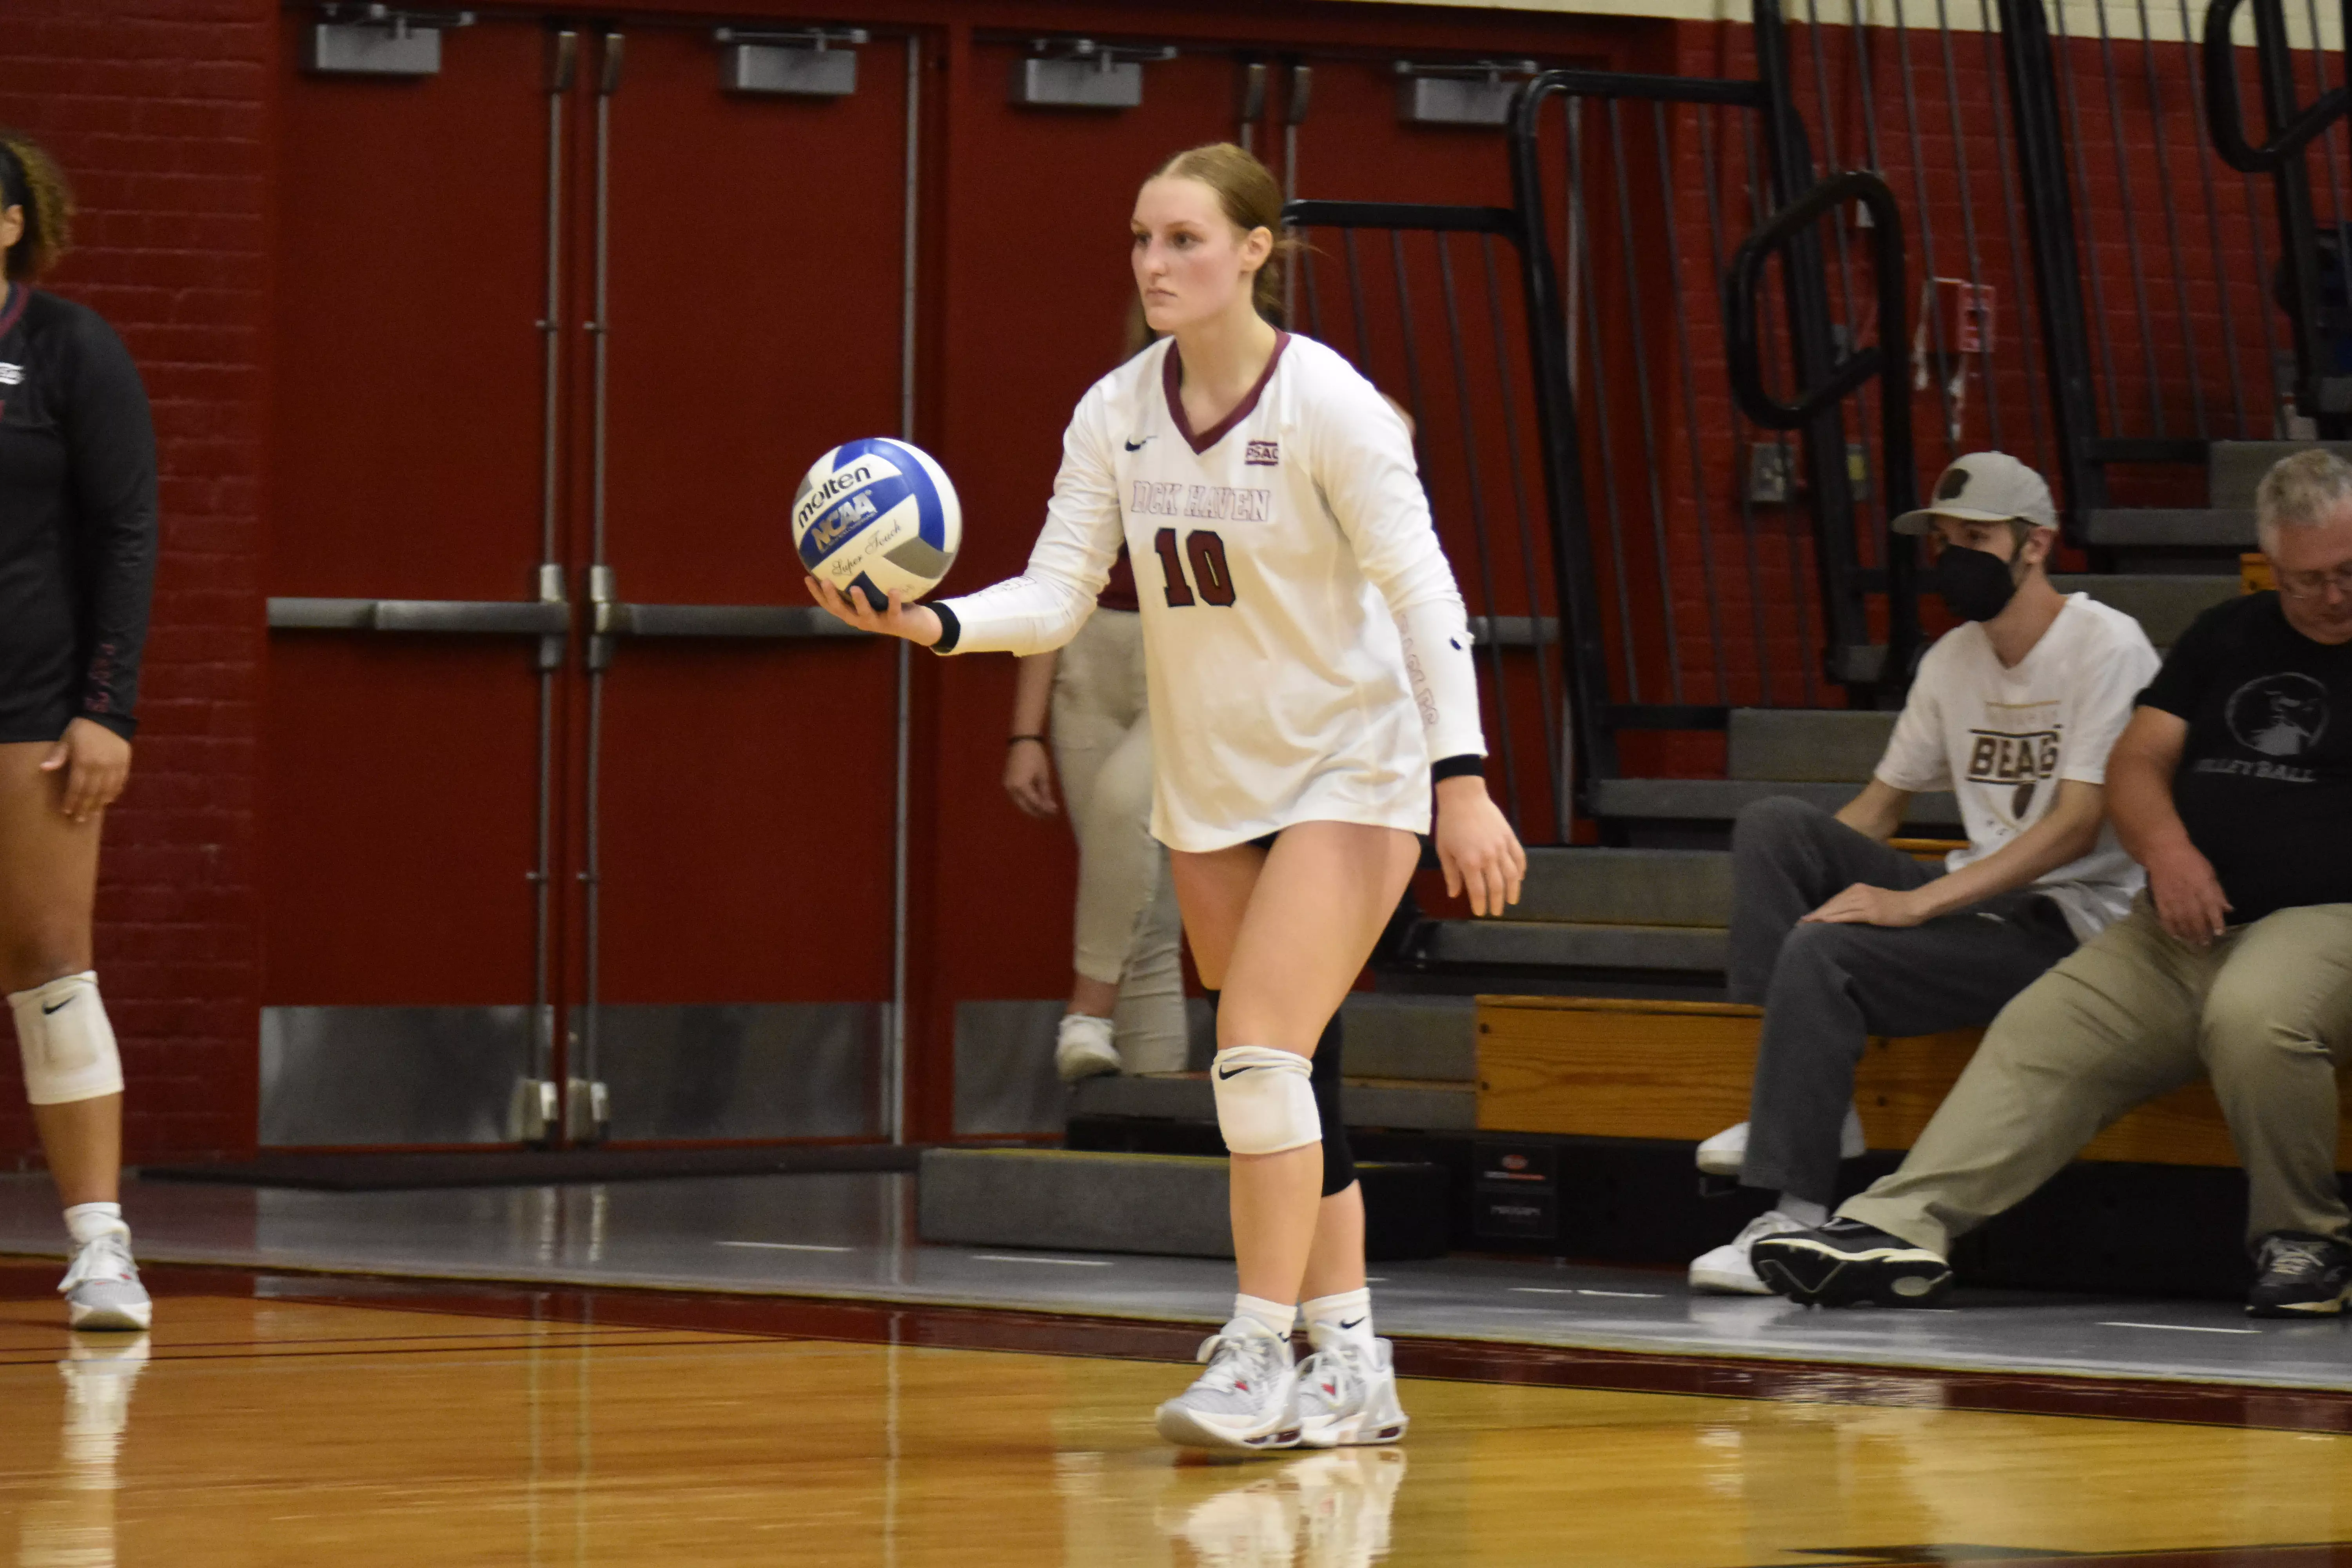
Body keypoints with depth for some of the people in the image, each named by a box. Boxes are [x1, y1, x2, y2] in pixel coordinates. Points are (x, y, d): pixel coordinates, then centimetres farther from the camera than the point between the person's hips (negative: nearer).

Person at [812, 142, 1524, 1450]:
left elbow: (1425, 595, -19)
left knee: (1260, 1053, -18)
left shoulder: (1329, 405, -18)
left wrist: (1463, 779, -26)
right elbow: (1058, 595, -4)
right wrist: (930, 625, -24)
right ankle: (1352, 1368, 17)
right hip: (1209, 779, 6)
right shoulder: (1118, 413, -3)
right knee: (1286, 1078, 9)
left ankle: (1261, 1357, -13)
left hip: (1351, 766, -6)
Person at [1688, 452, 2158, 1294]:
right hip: (1975, 905, 8)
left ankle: (1797, 1218, -27)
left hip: (2069, 925, -8)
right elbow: (1885, 801, 22)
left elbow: (2077, 827, -17)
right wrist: (1785, 880, 1)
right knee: (1771, 821, -8)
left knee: (1824, 951, -27)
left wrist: (1915, 903, -22)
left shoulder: (2107, 646, -9)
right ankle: (1805, 1097, -15)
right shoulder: (1953, 659, 16)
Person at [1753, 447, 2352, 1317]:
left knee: (2251, 1015, -38)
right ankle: (1898, 1227, -25)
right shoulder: (2229, 637, 20)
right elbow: (2136, 765, 15)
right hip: (2182, 930, 6)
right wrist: (2167, 848, -7)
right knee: (2038, 1035, -13)